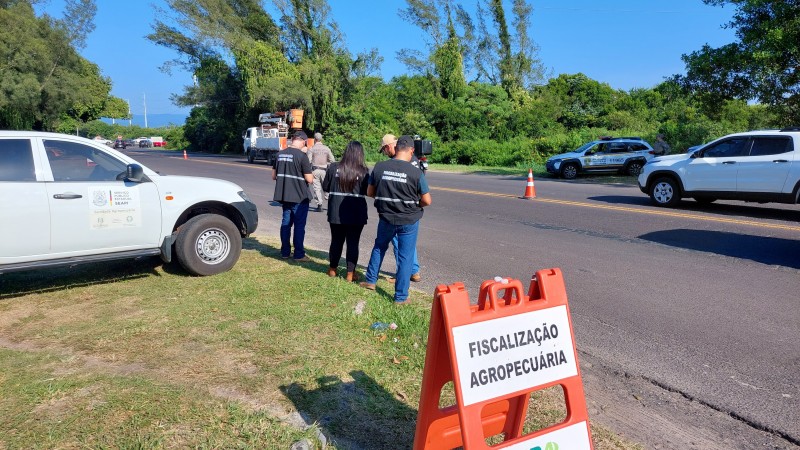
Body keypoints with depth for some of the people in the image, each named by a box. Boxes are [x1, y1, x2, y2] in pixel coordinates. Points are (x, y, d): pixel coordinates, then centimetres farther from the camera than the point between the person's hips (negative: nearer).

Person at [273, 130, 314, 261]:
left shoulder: (280, 154, 4)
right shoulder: (301, 156, -16)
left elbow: (274, 176, 11)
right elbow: (309, 179, -15)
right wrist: (311, 176, 6)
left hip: (284, 195, 6)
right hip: (299, 197, -6)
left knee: (286, 223, 14)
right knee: (299, 225, 2)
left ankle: (285, 252, 21)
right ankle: (299, 254, 7)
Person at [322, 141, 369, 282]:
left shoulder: (333, 168, -5)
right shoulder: (363, 171, -11)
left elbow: (325, 187, 3)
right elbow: (367, 191, -6)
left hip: (336, 212, 2)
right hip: (356, 213, -2)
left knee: (336, 241, 16)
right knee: (353, 243, 6)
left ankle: (332, 269, 30)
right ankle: (350, 273, 10)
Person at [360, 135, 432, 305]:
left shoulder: (379, 167, -9)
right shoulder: (416, 173, -17)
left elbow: (370, 192, 1)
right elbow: (427, 200, -11)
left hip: (386, 217, 3)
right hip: (409, 220, -3)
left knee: (379, 247, 27)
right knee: (405, 257, 8)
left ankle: (370, 280, 40)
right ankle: (401, 297, 16)